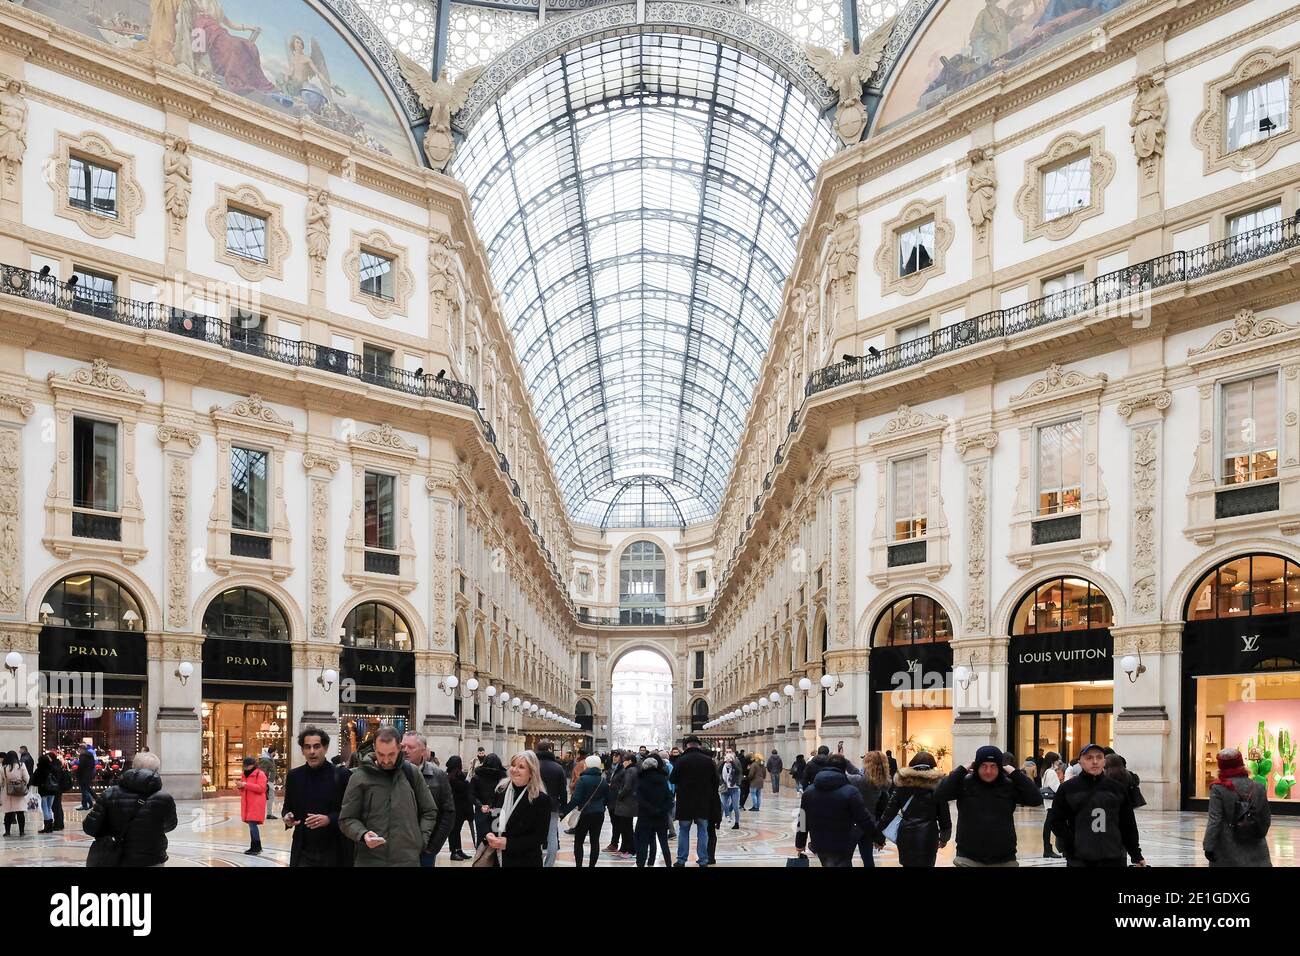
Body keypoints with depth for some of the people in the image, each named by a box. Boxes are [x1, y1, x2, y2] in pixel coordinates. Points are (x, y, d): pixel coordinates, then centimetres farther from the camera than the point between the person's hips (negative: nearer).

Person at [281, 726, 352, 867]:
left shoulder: (342, 775, -5)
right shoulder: (294, 776, 6)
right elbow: (287, 806, 17)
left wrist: (329, 819, -20)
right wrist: (287, 816, -5)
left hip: (335, 852, -2)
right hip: (303, 852, 2)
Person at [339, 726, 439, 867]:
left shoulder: (412, 773, 7)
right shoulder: (359, 777, 0)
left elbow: (430, 811, 16)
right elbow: (346, 819, 2)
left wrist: (421, 839, 4)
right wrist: (363, 834, -16)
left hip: (408, 859, 2)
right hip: (370, 860, -2)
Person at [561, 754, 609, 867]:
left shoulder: (583, 779, -14)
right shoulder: (603, 780, 3)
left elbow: (575, 799, -17)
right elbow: (607, 798, 11)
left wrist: (565, 810, -11)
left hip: (585, 814, -5)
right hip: (599, 814, 5)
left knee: (578, 841, 5)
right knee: (595, 841, 7)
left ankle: (579, 865, 3)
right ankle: (592, 865, 9)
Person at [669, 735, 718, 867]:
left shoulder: (681, 760, -11)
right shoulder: (708, 760, -4)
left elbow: (672, 780, -5)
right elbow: (716, 780, 2)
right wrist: (712, 793, 18)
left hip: (685, 801, -1)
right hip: (704, 802, 1)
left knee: (683, 831, 11)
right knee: (702, 831, 10)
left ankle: (681, 860, 11)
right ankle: (703, 860, 9)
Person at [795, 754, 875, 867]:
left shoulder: (809, 791, 3)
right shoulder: (850, 792, -14)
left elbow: (803, 821, 7)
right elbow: (864, 819, -12)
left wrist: (800, 844, 16)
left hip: (819, 845, 5)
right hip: (841, 847, -5)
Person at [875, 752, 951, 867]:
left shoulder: (903, 784, 1)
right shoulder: (936, 785, -2)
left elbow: (889, 813, 0)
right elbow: (944, 816, 3)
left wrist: (880, 837, 7)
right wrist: (944, 837, 19)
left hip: (906, 835, 2)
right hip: (928, 836, -2)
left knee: (908, 864, 18)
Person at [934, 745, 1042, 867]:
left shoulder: (1010, 786, 1)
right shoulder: (964, 783, -2)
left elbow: (1037, 800, -8)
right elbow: (939, 795, -15)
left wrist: (1015, 773, -10)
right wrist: (962, 770, -13)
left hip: (1004, 860, 2)